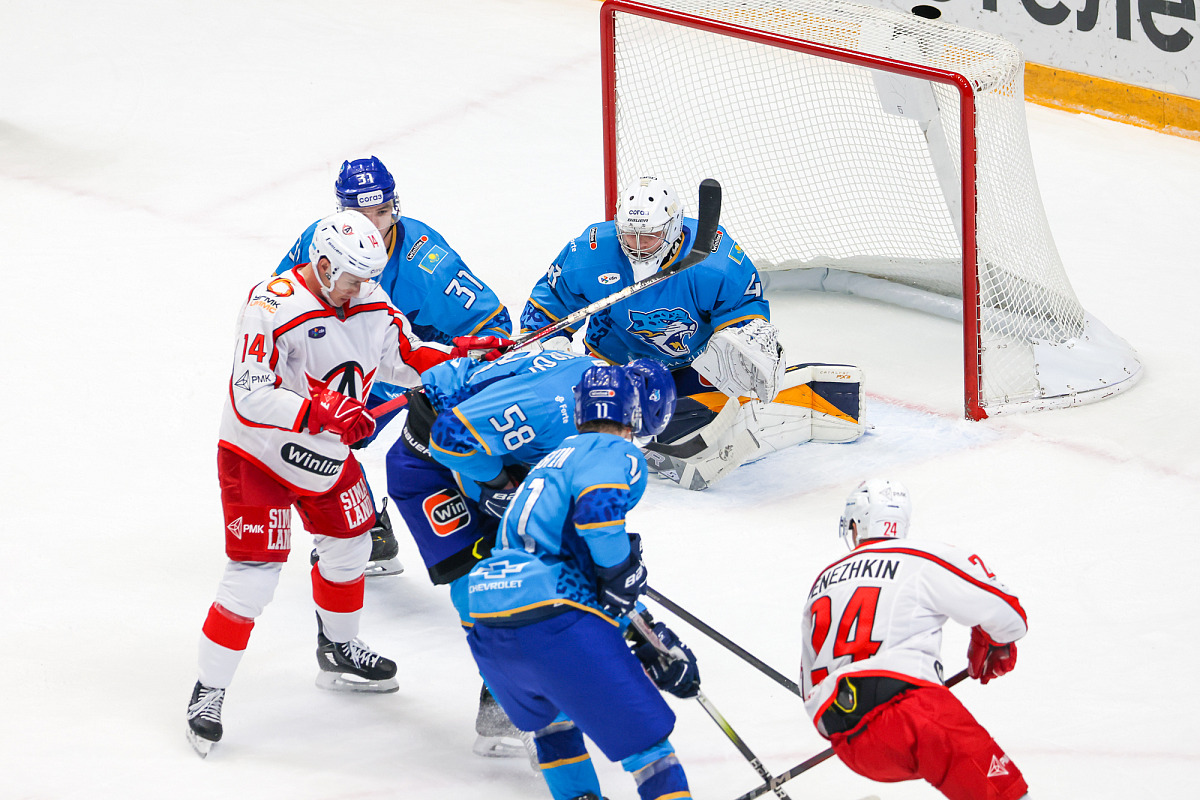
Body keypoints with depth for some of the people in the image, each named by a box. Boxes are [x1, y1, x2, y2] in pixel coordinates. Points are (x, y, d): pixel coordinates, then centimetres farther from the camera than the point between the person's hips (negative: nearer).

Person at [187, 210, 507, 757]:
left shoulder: (369, 301, -5)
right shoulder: (272, 308, -28)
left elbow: (405, 357, 7)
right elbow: (251, 398, -32)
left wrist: (459, 354, -10)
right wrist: (319, 413, -42)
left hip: (327, 453, 8)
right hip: (258, 454, -8)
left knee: (349, 546, 20)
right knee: (252, 577, -11)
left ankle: (339, 653, 45)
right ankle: (208, 693, 0)